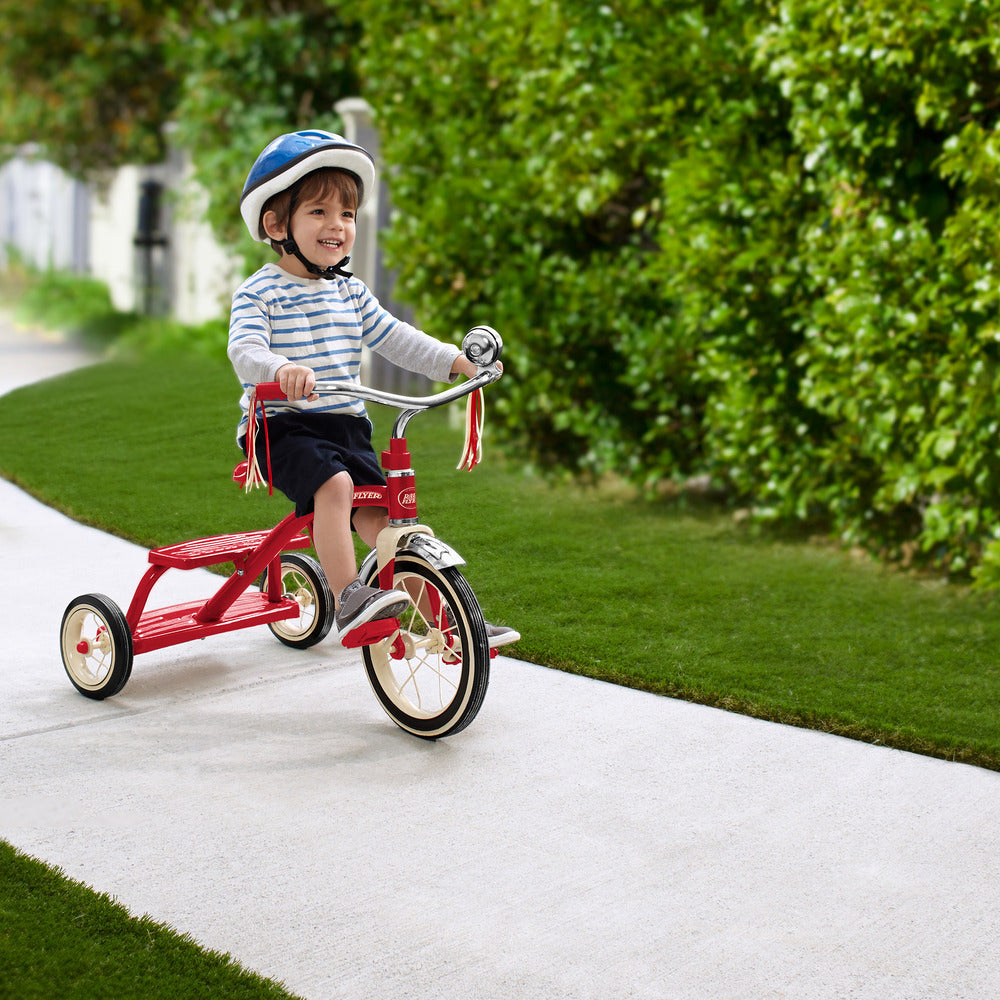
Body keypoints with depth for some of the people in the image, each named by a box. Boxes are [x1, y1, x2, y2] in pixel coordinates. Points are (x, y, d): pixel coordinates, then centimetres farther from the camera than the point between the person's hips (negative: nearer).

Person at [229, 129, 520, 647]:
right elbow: (245, 350, -20)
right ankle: (347, 600, -31)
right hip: (281, 425, -5)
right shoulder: (259, 292, -6)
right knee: (333, 484, -31)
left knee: (376, 510, -10)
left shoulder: (352, 293, 13)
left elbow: (395, 338, 12)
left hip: (345, 427, 5)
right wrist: (281, 369, -43)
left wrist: (457, 360, -1)